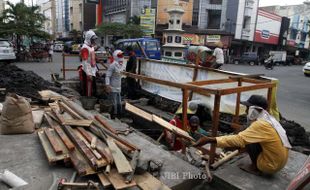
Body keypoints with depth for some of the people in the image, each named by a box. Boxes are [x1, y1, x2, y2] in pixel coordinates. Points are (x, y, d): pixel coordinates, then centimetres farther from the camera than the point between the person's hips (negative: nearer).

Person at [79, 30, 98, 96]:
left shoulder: (91, 47, 14)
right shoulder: (85, 48, -16)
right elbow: (85, 62, -22)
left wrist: (96, 69, 21)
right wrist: (88, 74, -25)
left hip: (92, 71, 10)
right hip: (87, 72, -10)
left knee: (94, 89, 17)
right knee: (88, 91, -4)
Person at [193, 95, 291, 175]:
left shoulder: (261, 124, -26)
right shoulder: (268, 119, 3)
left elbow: (238, 139, -33)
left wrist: (209, 140, -36)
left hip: (272, 165, -9)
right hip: (279, 160, 9)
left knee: (249, 140, -15)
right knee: (249, 138, 9)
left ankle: (255, 167, 2)